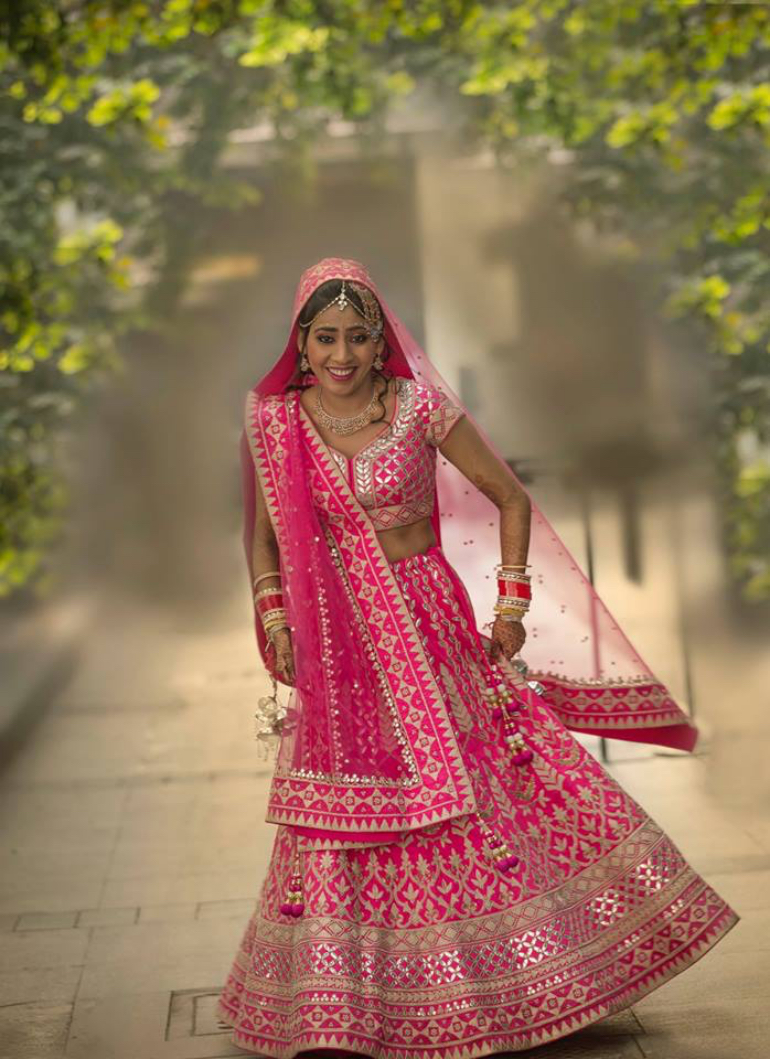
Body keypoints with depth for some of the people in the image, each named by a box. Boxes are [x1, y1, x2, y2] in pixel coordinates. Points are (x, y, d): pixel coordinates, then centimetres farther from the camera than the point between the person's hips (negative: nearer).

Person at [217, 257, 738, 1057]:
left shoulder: (421, 407, -10)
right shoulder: (273, 420, -4)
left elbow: (511, 499, -3)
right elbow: (263, 529, 10)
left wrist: (512, 602, -6)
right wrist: (273, 616, 0)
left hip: (434, 631, -1)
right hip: (337, 646, 2)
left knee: (501, 782, 1)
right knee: (345, 821, 9)